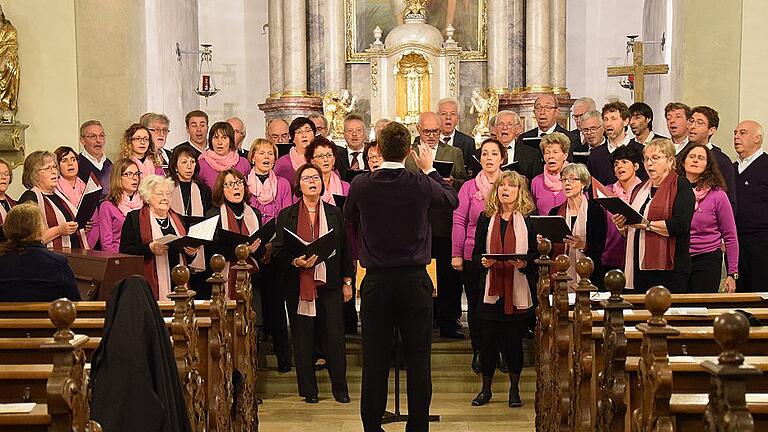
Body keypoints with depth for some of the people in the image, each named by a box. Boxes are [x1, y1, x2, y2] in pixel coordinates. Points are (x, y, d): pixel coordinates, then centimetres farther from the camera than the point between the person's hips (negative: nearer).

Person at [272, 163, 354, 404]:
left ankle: (340, 388, 10)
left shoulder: (334, 213, 10)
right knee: (302, 338, 3)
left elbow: (345, 249, 11)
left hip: (329, 283, 1)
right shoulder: (287, 216, 5)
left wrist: (347, 281, 8)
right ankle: (308, 390, 13)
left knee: (335, 335, -1)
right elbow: (277, 251, 2)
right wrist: (295, 262, -16)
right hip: (298, 284, 0)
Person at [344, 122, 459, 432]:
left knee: (374, 359, 6)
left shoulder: (361, 184, -6)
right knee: (418, 358, 7)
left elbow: (349, 217, 15)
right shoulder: (421, 184, -8)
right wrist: (430, 170, 25)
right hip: (415, 280, -1)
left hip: (376, 281, 1)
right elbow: (452, 200, 14)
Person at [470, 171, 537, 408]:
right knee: (487, 339, 4)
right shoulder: (486, 218, 7)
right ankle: (486, 389, 18)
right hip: (490, 288, 1)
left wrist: (524, 263, -16)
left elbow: (536, 254, 4)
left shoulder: (528, 220, 3)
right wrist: (483, 260, -14)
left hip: (518, 290, -1)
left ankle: (514, 390, 19)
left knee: (515, 339, 5)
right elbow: (476, 253, 7)